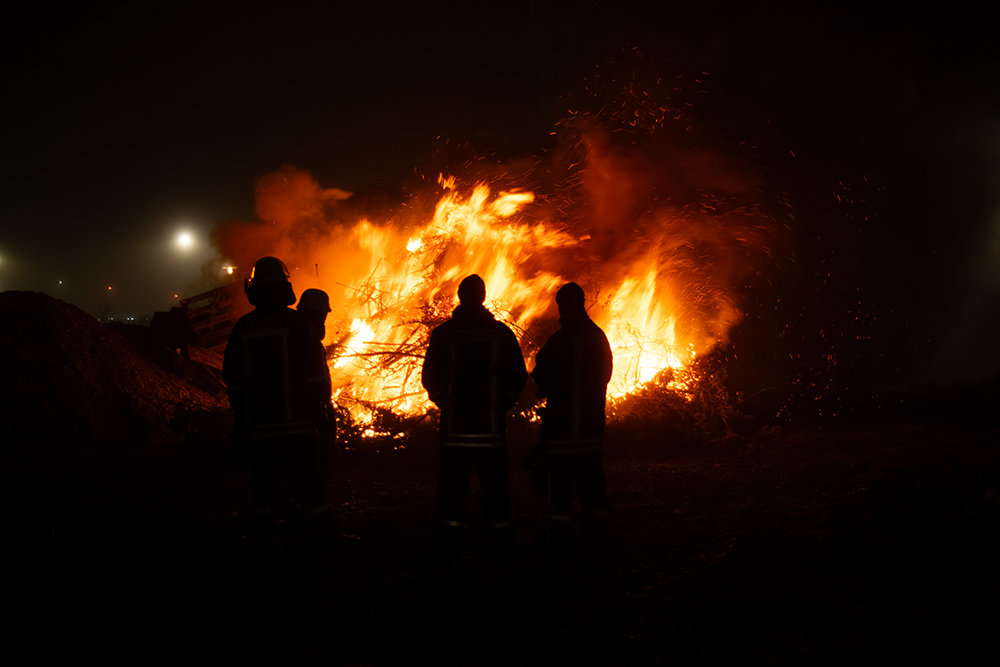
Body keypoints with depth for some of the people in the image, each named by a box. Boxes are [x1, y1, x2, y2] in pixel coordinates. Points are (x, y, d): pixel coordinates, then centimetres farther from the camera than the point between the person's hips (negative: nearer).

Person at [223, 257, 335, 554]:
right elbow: (317, 373, -6)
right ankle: (322, 535, 8)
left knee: (263, 484, 12)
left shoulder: (242, 328, 3)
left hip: (258, 425, 2)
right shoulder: (298, 323, -6)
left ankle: (264, 541, 17)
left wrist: (242, 417, 16)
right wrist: (319, 406, 6)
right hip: (297, 421, -2)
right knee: (306, 483, 5)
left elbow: (233, 381, 8)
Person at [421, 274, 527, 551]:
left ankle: (446, 533, 10)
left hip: (454, 424, 0)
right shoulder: (501, 332, 1)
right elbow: (518, 376, 2)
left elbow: (430, 377, 2)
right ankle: (500, 530, 11)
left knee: (452, 482, 7)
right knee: (494, 482, 8)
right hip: (491, 423, 0)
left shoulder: (442, 333, -1)